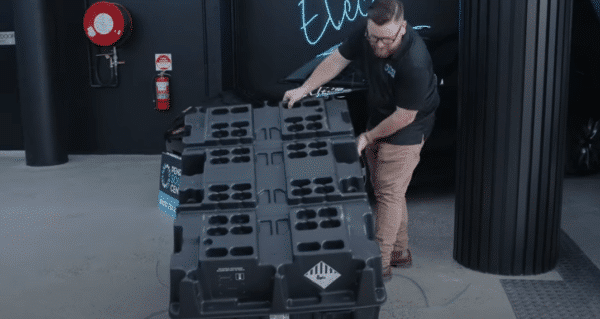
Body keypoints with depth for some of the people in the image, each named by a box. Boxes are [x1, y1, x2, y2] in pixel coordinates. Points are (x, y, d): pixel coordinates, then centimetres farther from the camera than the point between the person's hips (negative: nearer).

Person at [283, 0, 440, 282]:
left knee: (389, 192, -7)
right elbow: (337, 59, -1)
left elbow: (404, 116, -25)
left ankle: (381, 264, 3)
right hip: (378, 118, 8)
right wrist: (305, 89, -5)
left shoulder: (414, 63, -34)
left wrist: (367, 137, -15)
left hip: (407, 129, -8)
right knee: (383, 188, 15)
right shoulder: (366, 33, -15)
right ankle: (400, 252, 30)